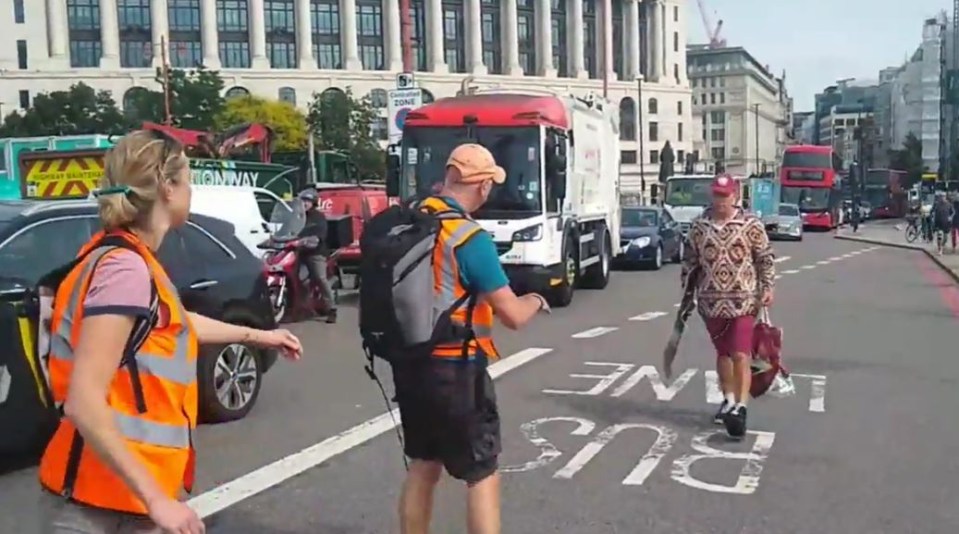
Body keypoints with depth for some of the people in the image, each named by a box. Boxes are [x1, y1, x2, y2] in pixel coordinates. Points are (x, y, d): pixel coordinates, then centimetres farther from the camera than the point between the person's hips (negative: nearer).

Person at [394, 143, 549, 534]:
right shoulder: (470, 238, -19)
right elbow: (513, 316, -16)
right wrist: (535, 301, 5)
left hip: (408, 363, 7)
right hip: (454, 369, -7)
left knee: (423, 465, 20)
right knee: (482, 475, 6)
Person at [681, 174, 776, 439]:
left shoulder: (750, 224, -4)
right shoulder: (699, 226, 4)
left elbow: (765, 257, 1)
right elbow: (690, 261, 11)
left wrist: (767, 287, -5)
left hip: (743, 300, -3)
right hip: (712, 301, 4)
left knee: (740, 355, -9)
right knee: (722, 353, 16)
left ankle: (740, 407, -10)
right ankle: (729, 400, 30)